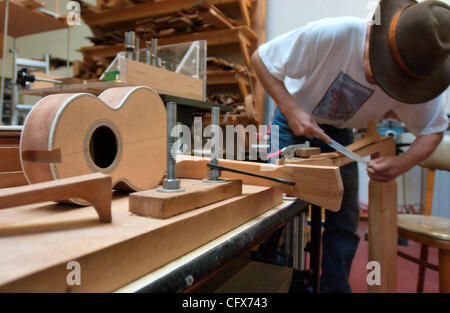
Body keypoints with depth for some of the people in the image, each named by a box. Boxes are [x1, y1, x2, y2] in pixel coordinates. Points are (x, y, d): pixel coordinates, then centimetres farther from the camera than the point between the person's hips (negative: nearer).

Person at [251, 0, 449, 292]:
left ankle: (335, 287, 24)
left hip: (340, 131, 3)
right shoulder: (332, 34, -34)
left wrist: (403, 163, -27)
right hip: (294, 116, -2)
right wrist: (291, 110, -35)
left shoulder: (416, 73, -22)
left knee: (345, 219, 2)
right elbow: (261, 58, -24)